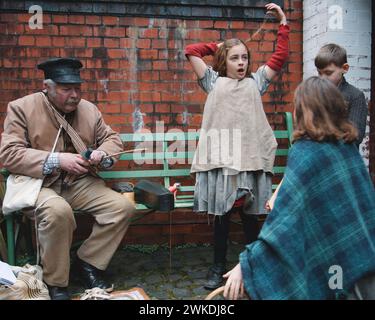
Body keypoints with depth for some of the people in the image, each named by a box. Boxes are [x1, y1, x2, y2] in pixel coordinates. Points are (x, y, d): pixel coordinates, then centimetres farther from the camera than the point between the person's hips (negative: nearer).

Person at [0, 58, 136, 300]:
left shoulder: (89, 109, 9)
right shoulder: (22, 107, -3)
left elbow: (112, 139, 15)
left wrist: (102, 153, -11)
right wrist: (57, 160, -21)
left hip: (80, 183, 5)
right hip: (39, 183, -4)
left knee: (123, 207, -16)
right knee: (58, 211, -38)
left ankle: (88, 263, 3)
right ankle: (56, 283, -14)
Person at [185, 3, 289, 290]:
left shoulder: (255, 82, 15)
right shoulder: (214, 82, 11)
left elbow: (281, 56, 10)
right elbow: (191, 51, 8)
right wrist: (218, 47, 17)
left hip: (250, 157, 1)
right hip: (220, 157, -1)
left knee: (250, 214, 7)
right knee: (222, 215, 5)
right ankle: (219, 267, 17)